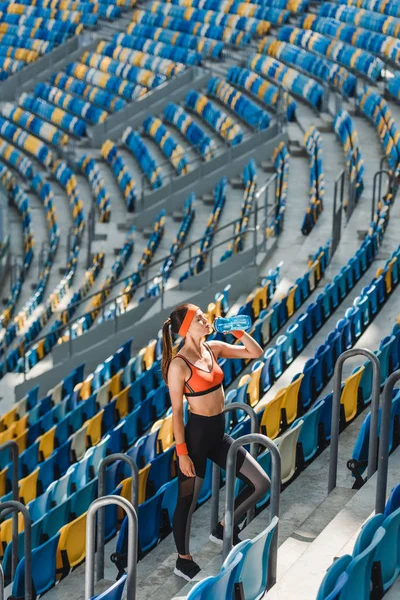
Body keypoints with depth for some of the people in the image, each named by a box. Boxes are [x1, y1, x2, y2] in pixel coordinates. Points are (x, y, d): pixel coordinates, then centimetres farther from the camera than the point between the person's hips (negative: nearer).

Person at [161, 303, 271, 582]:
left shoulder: (214, 348, 2)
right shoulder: (179, 364, -18)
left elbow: (256, 353, 7)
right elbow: (177, 412, -15)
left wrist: (237, 330, -8)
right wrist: (182, 452, -15)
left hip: (219, 433, 7)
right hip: (196, 434, -7)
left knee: (261, 483, 7)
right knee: (188, 500, 7)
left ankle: (224, 528, 25)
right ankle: (183, 560, 26)